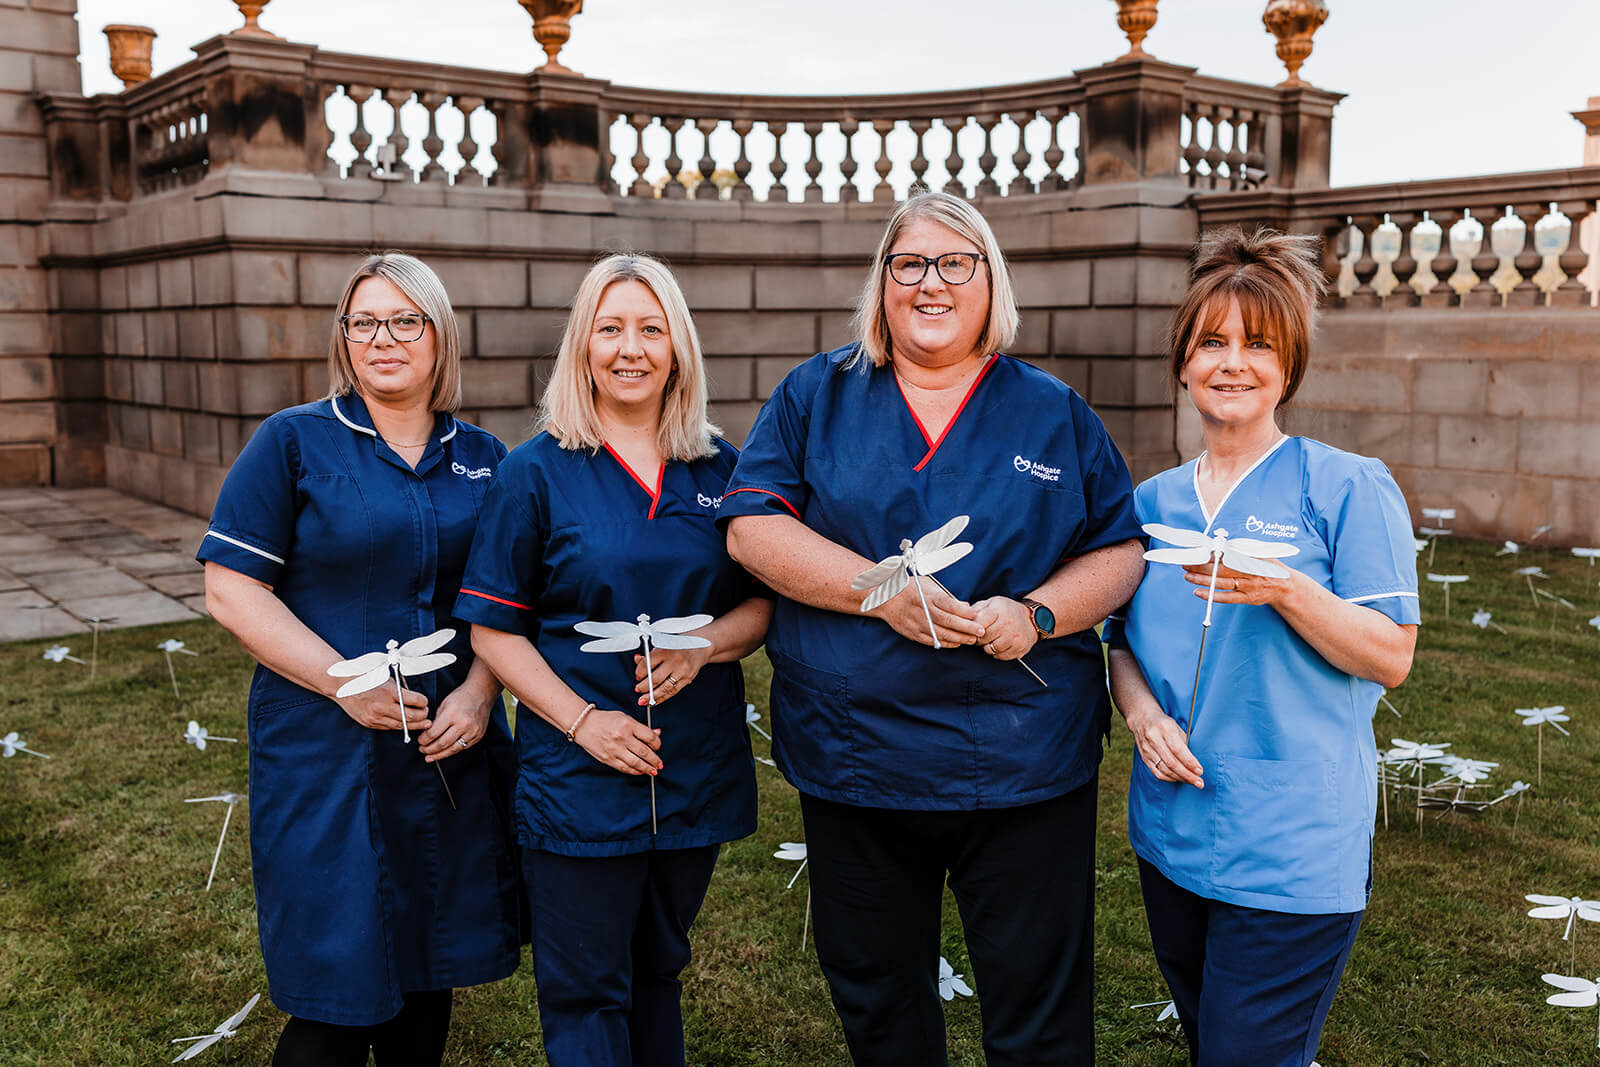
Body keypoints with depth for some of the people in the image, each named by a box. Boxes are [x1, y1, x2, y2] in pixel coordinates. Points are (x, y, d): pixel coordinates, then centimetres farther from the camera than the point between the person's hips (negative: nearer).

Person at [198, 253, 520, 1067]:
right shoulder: (294, 442, -2)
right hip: (326, 755, -3)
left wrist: (480, 692, -7)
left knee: (431, 971, 16)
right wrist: (348, 684, -15)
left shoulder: (483, 459, 9)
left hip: (454, 752, 4)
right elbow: (231, 588, -8)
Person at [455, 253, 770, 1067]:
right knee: (585, 996, 5)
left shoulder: (720, 470, 5)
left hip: (697, 775, 3)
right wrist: (581, 720, -16)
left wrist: (703, 645, -14)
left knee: (656, 974, 20)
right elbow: (493, 628, -5)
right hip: (577, 778, -3)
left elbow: (762, 604, 7)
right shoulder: (536, 471, -4)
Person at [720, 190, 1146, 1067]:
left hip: (1024, 768, 0)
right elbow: (752, 528, -5)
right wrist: (881, 591, -17)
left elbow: (1121, 552, 5)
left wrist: (1036, 615, -15)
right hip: (852, 759, 1)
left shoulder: (1056, 413, 6)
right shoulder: (815, 395, 6)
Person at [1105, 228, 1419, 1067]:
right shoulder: (1153, 502, 8)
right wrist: (1141, 709, -7)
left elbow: (1391, 658, -10)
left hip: (1292, 854, -5)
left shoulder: (1348, 488, -6)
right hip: (1170, 835, 5)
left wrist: (1283, 592, -25)